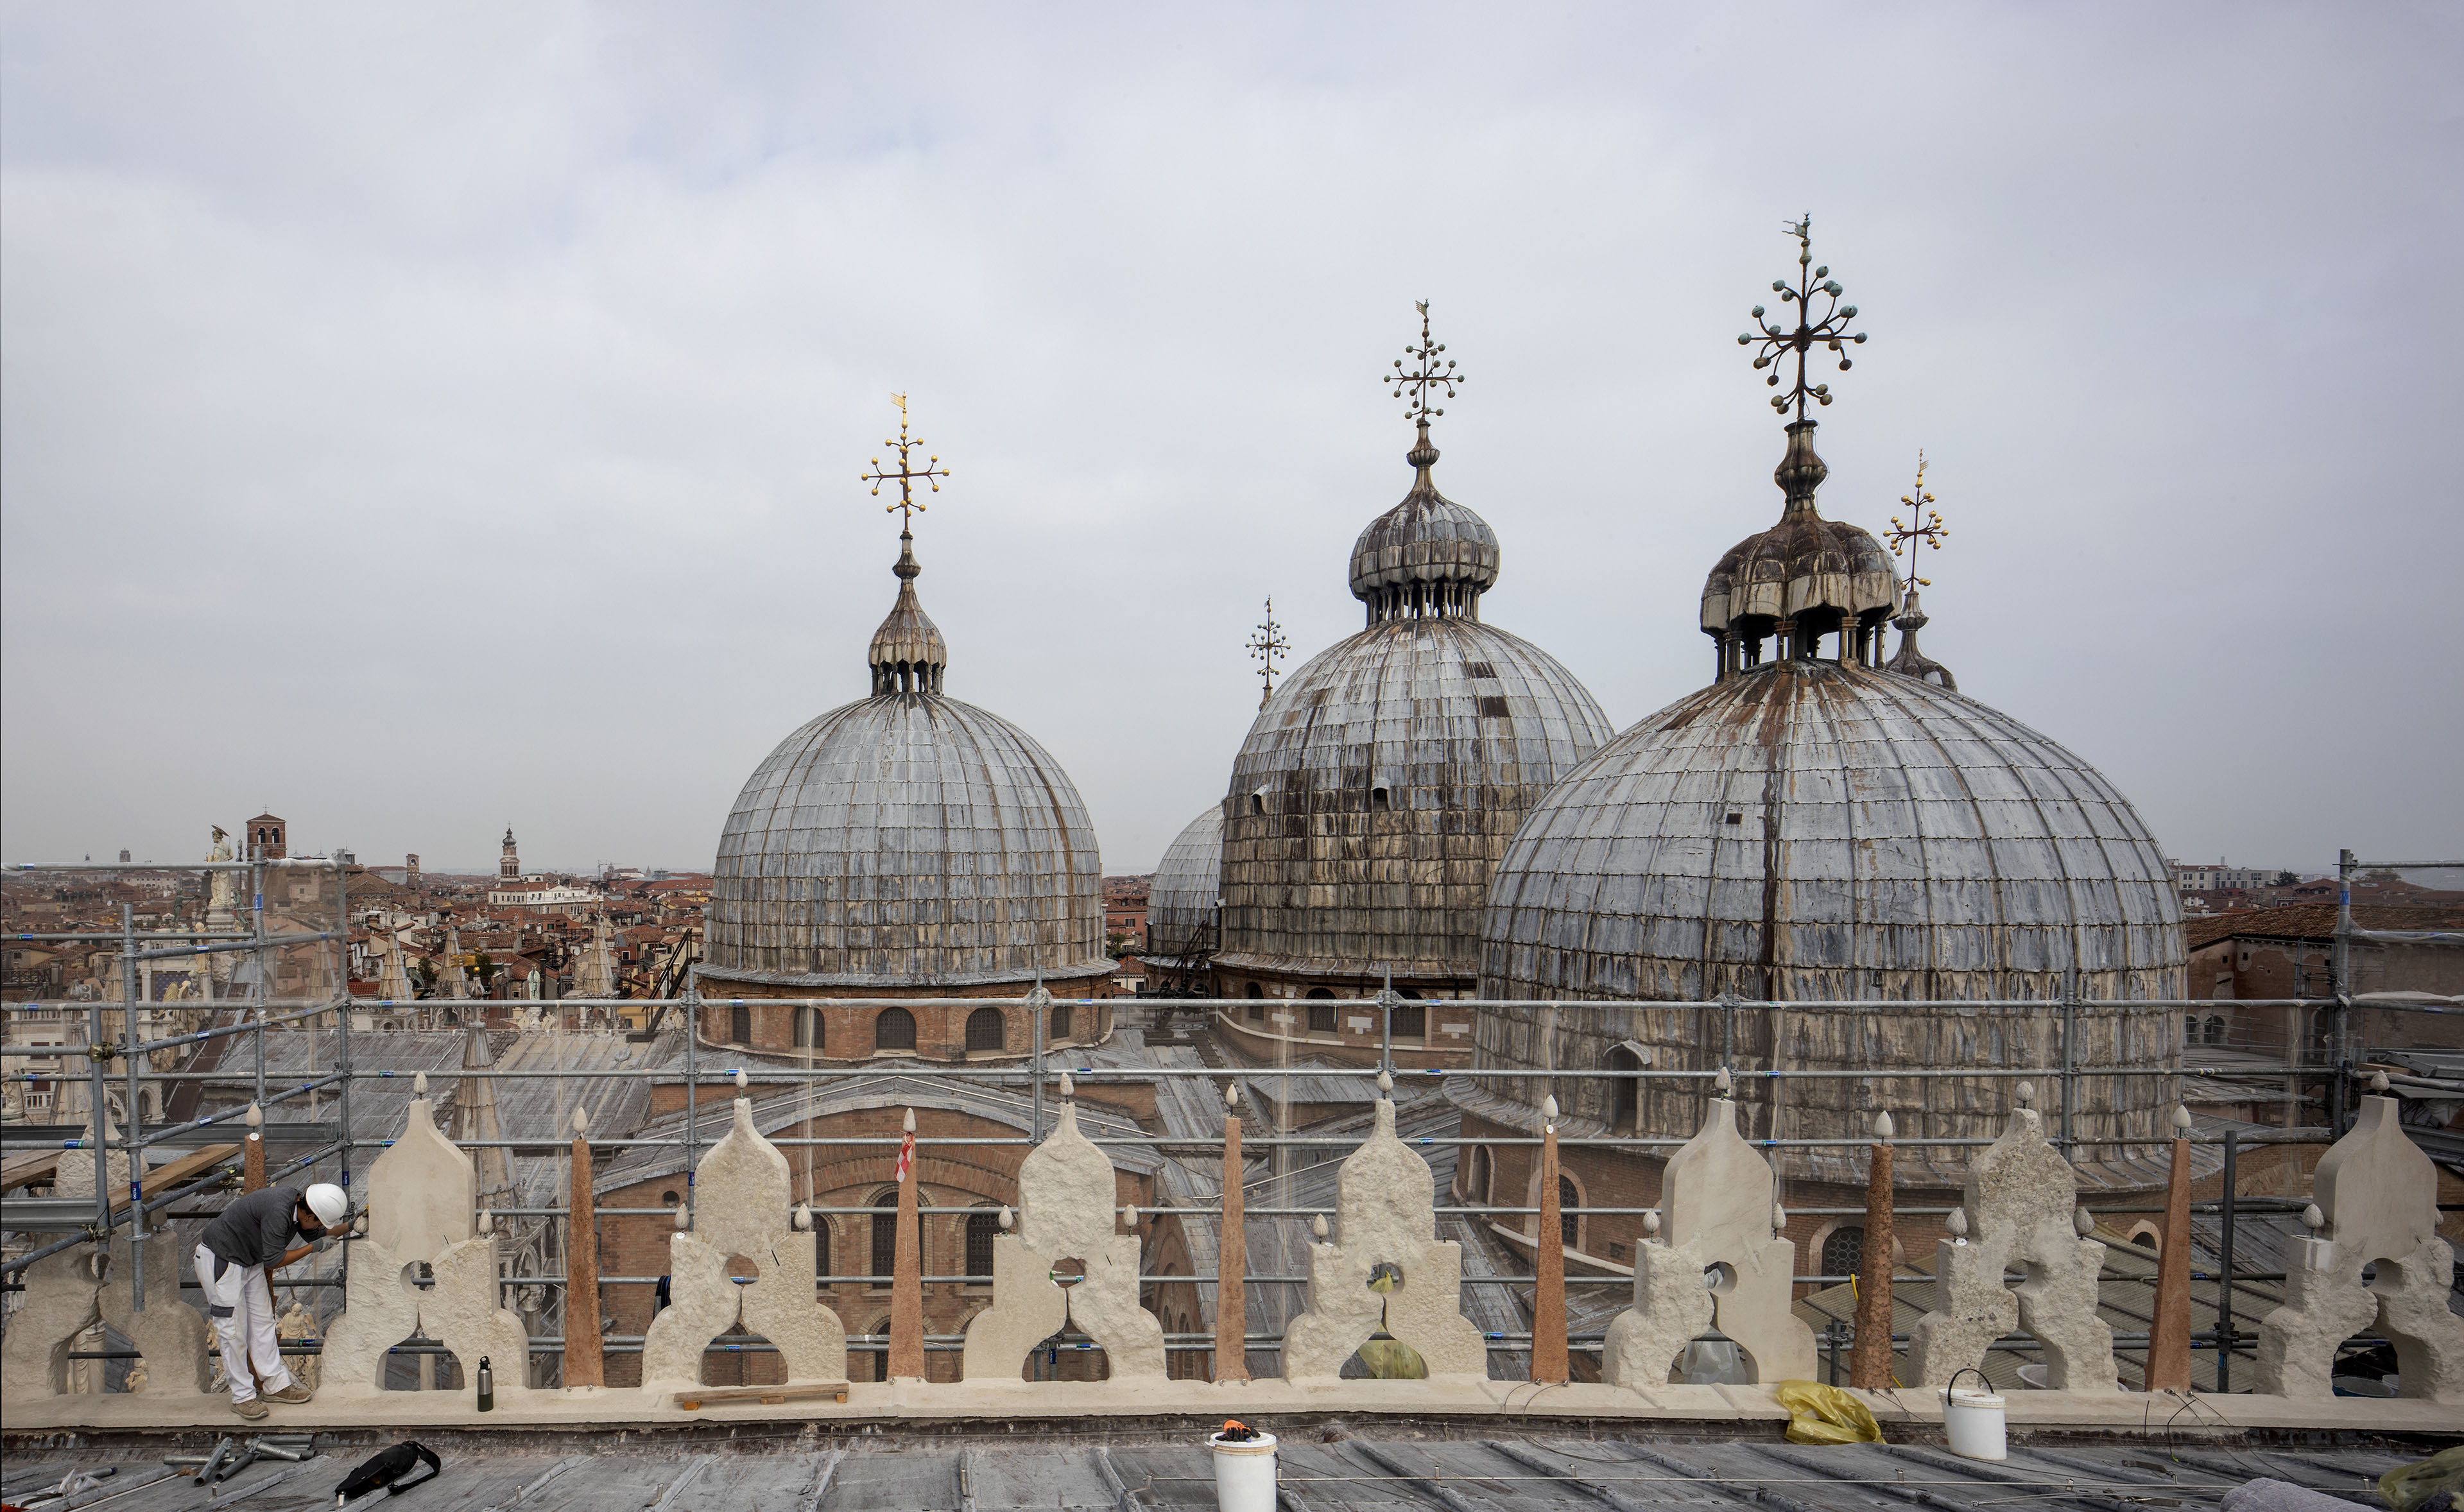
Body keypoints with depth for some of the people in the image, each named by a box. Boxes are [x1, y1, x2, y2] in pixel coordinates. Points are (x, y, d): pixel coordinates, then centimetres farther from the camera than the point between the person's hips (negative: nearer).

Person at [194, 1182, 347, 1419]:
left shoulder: (297, 1201, -7)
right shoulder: (278, 1211, -33)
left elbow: (313, 1234, 13)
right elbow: (273, 1260, -26)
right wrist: (312, 1248, -19)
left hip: (250, 1261, 9)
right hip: (219, 1259, -9)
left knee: (262, 1323, 9)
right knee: (234, 1330, -4)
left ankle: (277, 1385, 14)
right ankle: (242, 1397, 5)